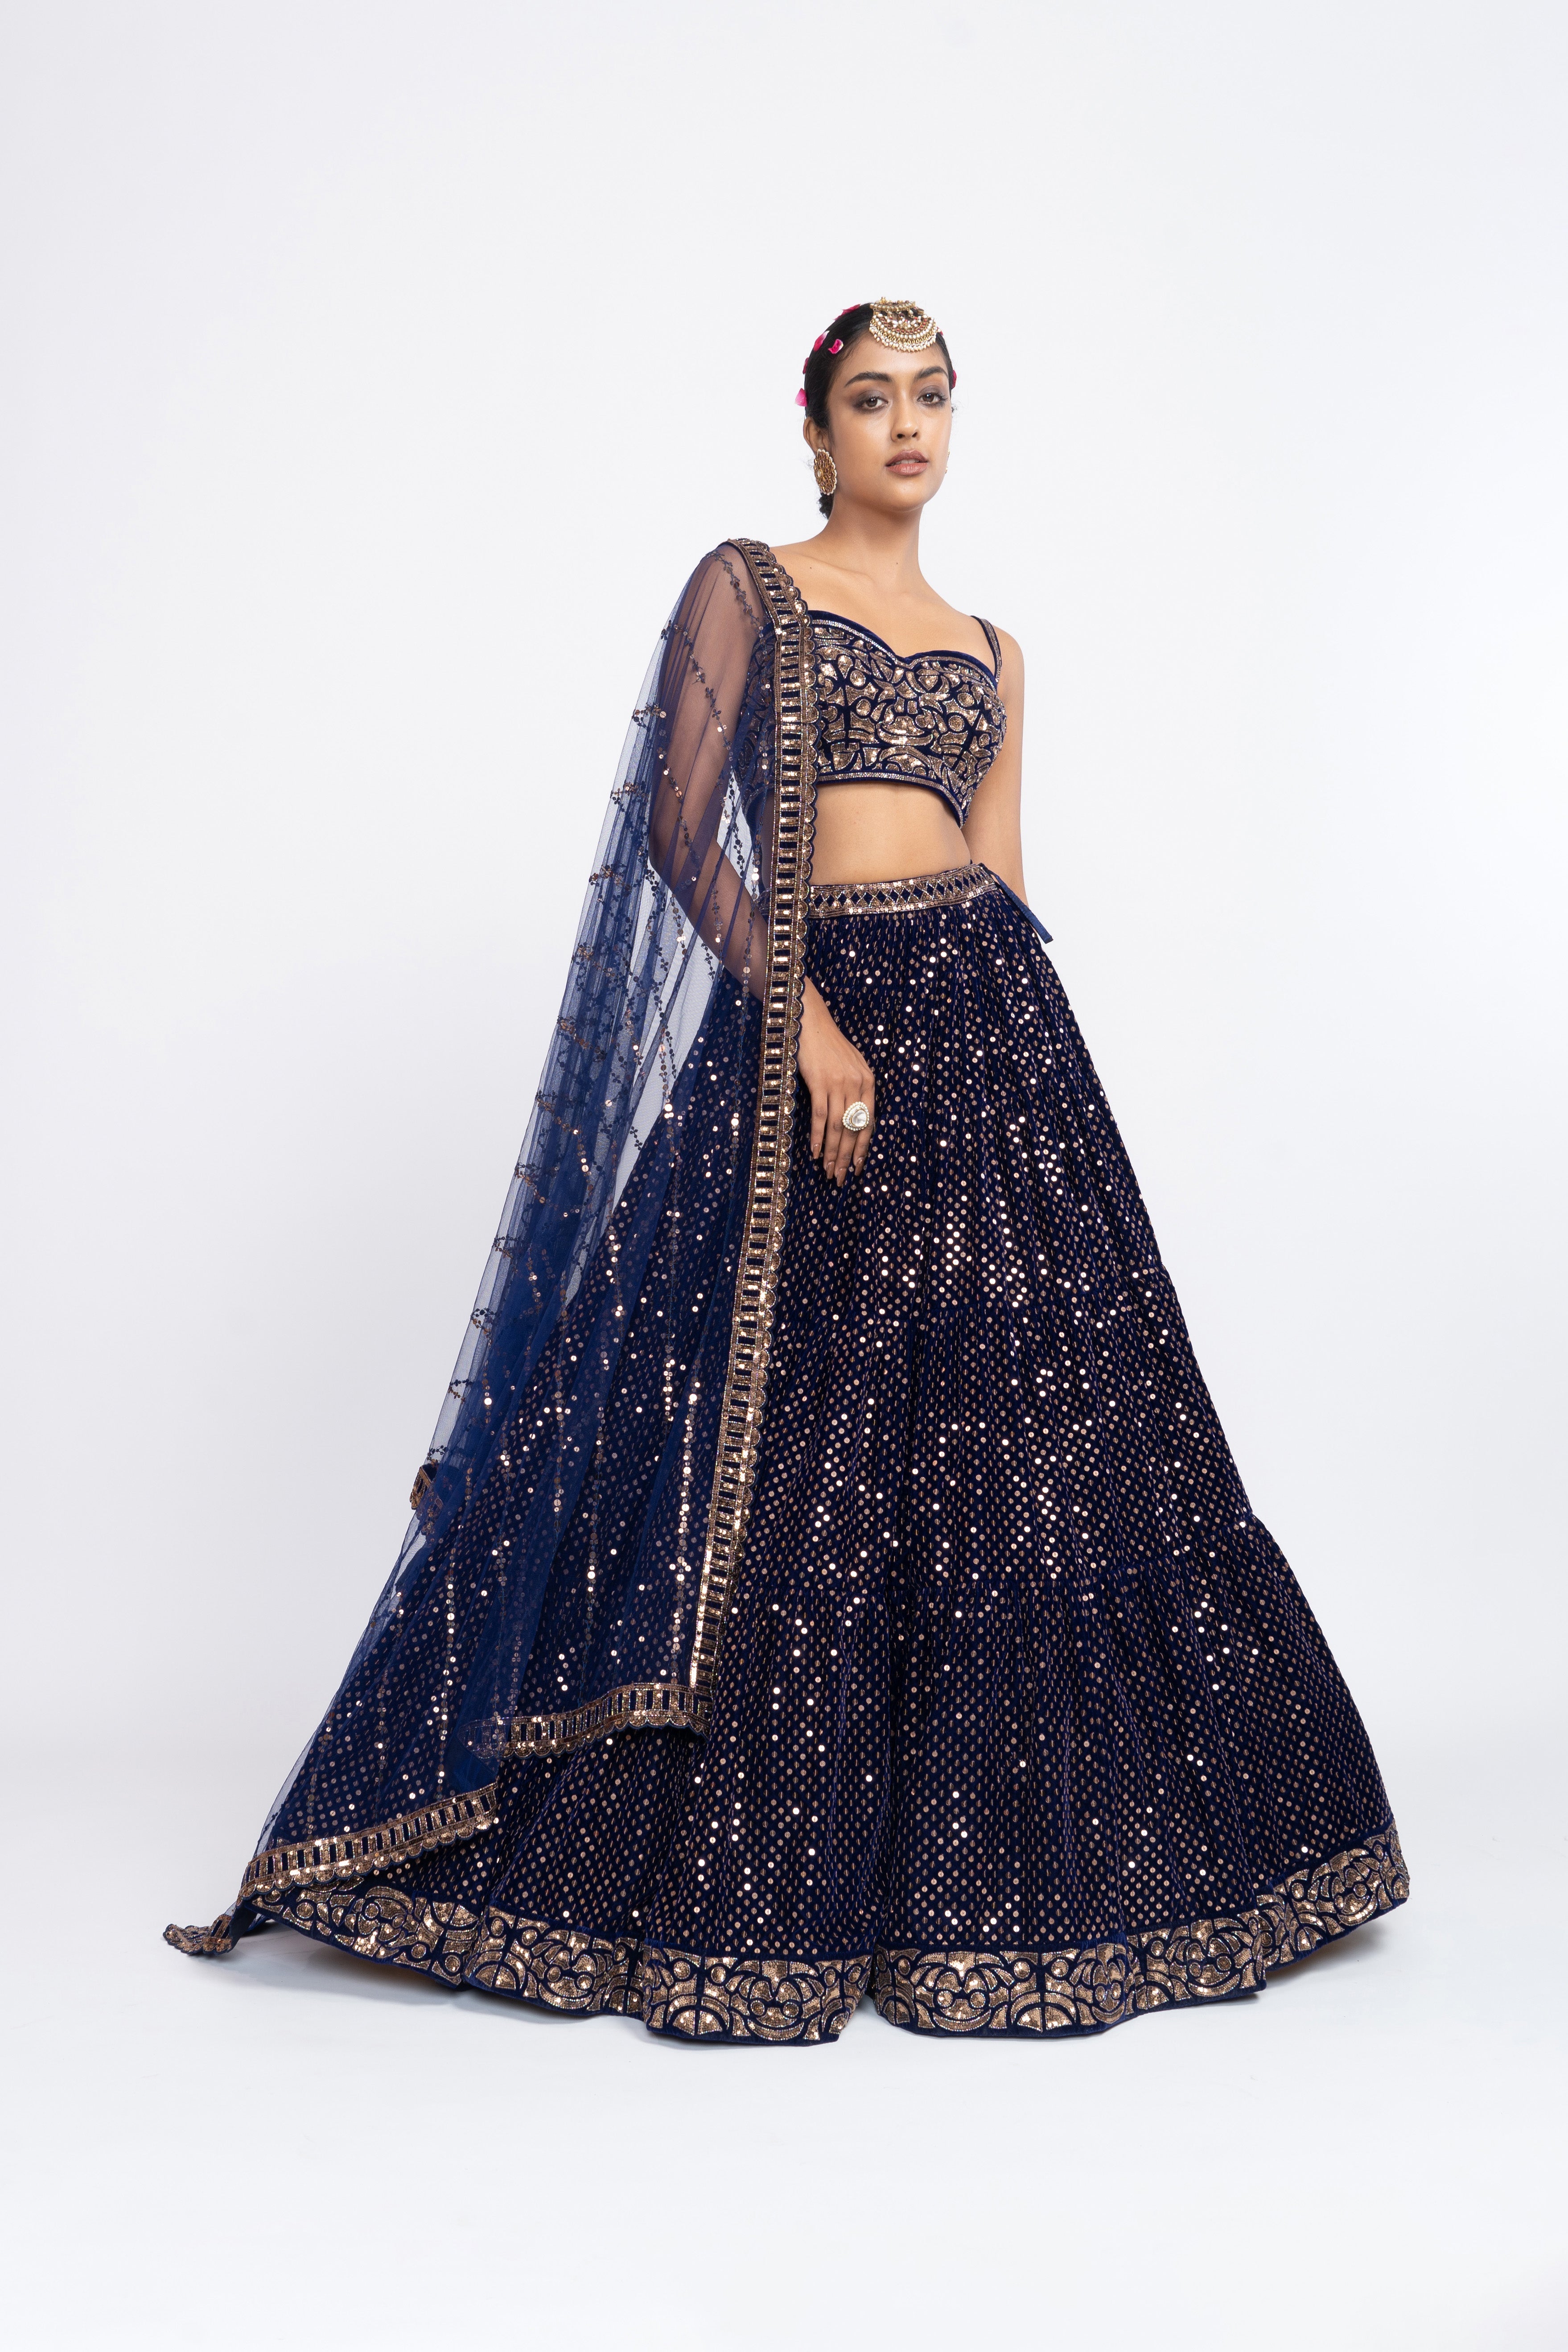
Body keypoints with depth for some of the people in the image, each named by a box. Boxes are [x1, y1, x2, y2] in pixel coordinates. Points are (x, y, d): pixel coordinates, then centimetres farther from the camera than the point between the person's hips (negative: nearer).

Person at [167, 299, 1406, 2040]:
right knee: (792, 1448, -2)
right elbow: (679, 824, -5)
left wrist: (996, 1042, 6)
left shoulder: (989, 652, 20)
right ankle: (749, 1885, 11)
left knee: (1014, 1426, 2)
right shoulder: (746, 586, 6)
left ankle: (992, 1867, 16)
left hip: (980, 1017, 4)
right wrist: (804, 1016, -15)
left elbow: (999, 877, 15)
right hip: (802, 1016, -4)